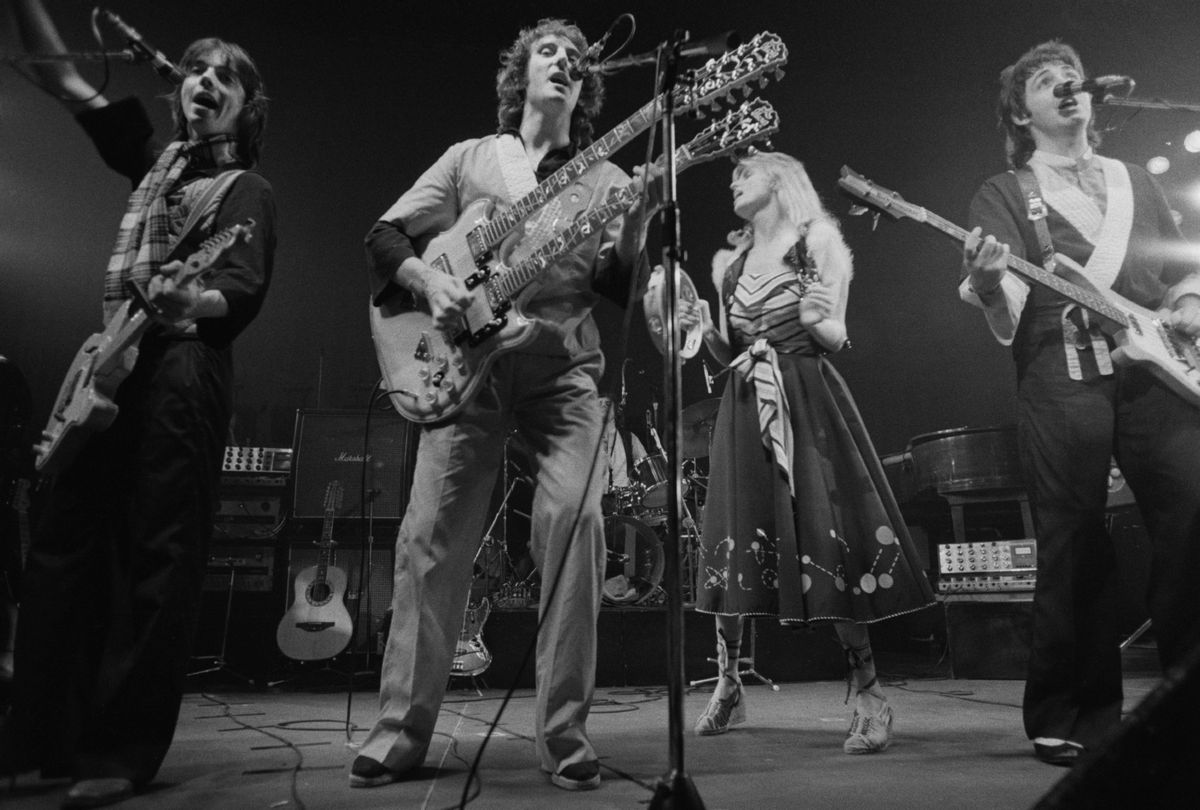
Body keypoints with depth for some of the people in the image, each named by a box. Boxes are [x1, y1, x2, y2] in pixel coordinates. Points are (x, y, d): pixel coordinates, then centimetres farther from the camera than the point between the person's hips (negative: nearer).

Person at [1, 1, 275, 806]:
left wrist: (189, 299, -32)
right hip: (111, 363, 7)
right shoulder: (155, 161, 23)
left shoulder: (247, 189, 5)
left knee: (157, 561, -7)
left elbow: (244, 291, -10)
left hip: (184, 372, -6)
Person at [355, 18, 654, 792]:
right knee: (433, 532, -6)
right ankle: (401, 729, 6)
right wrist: (428, 278, -7)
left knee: (575, 518, -17)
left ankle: (565, 730, -4)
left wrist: (637, 226, -13)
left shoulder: (605, 177, 17)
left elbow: (620, 288, 6)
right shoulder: (469, 157, 17)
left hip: (564, 363, 0)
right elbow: (385, 236, 13)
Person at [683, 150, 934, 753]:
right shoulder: (728, 263, 16)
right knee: (734, 541, 3)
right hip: (745, 410, 4)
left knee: (830, 541, -9)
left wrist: (817, 320, -19)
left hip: (807, 403, -4)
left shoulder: (817, 241, 4)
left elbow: (837, 340, 1)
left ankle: (868, 696, 3)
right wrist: (705, 329, -2)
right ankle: (728, 687, 17)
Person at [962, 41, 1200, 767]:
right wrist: (987, 283, -25)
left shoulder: (1137, 181, 24)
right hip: (1062, 380, -4)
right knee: (1076, 548, -5)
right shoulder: (1004, 194, 11)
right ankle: (1074, 719, 7)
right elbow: (1007, 316, -2)